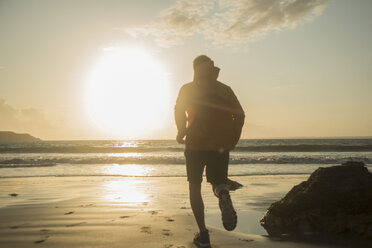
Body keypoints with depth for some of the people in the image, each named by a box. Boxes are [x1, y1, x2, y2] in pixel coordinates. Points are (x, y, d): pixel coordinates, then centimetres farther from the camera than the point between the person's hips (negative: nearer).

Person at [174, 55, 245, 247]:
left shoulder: (187, 89, 6)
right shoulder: (225, 89, 12)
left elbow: (179, 110, -11)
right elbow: (240, 114, 4)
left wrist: (181, 133, 1)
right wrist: (233, 139, 12)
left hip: (196, 143, -2)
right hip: (221, 145, 2)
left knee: (195, 187, 12)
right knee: (218, 182, 18)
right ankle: (223, 195, -21)